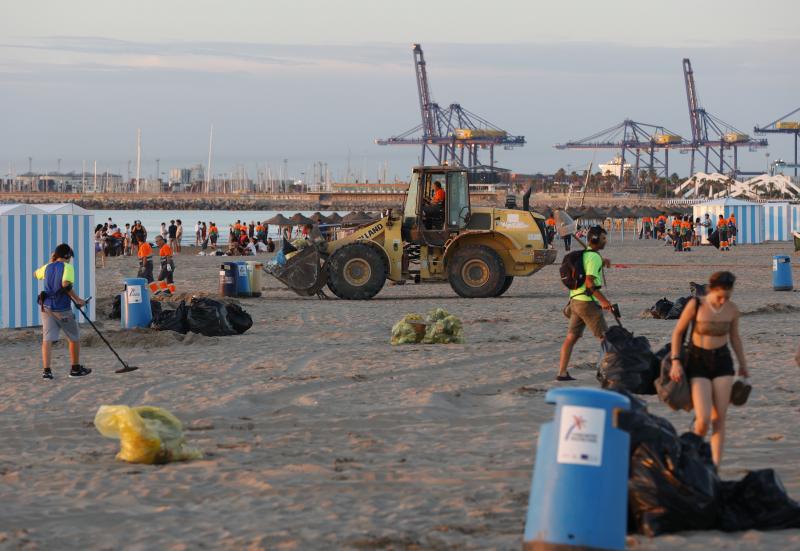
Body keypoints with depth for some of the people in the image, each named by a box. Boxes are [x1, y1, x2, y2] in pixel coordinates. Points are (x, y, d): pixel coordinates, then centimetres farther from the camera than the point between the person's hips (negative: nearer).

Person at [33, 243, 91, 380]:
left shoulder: (47, 267, 9)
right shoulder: (67, 267, -9)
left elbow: (36, 274, 31)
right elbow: (66, 285, -23)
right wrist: (77, 299, -16)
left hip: (47, 307, 5)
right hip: (62, 308, -5)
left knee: (47, 339, -2)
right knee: (74, 338, 13)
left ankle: (46, 370, -15)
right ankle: (75, 368, 20)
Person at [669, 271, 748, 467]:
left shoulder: (732, 309, -4)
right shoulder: (695, 305, -14)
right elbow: (678, 332, -3)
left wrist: (743, 364, 23)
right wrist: (675, 361, -9)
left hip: (722, 362, 3)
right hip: (697, 362, -3)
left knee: (719, 417, -2)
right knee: (703, 419, -12)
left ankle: (715, 464, 2)